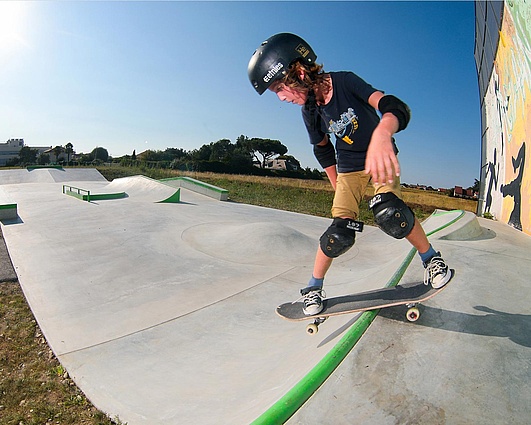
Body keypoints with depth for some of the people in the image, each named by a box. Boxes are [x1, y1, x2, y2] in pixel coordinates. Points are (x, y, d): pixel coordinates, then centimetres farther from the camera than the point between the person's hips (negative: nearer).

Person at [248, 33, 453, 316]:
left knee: (388, 213, -29)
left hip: (381, 160, -2)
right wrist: (338, 187, 13)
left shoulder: (345, 82, -21)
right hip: (349, 168, 3)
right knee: (340, 234, -11)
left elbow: (397, 108, -36)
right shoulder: (310, 111, -8)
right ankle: (313, 288, 10)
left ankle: (431, 259, -3)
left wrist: (381, 134, -59)